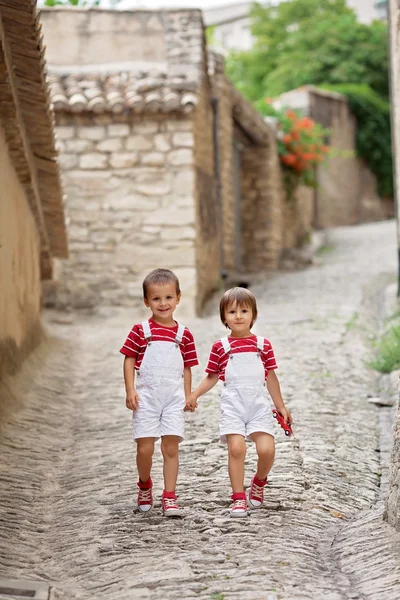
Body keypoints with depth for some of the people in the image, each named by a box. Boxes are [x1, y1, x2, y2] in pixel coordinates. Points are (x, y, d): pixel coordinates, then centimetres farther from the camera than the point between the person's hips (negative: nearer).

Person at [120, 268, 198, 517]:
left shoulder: (184, 334, 5)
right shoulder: (141, 331, -2)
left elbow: (187, 367, 11)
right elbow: (129, 359, 0)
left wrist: (188, 395, 6)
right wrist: (130, 390, -8)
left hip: (173, 397, 1)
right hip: (147, 396, -1)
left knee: (171, 447, -2)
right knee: (145, 448, -2)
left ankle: (169, 497, 6)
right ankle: (145, 486, 26)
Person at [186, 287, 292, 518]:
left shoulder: (263, 345, 8)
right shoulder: (221, 347, 4)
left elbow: (271, 377, 15)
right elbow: (211, 377, 11)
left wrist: (281, 407, 18)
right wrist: (195, 394, -5)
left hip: (259, 404, 1)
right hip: (233, 404, -1)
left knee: (267, 449, -13)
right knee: (236, 447, -16)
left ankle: (259, 482, 19)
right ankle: (239, 498, -2)